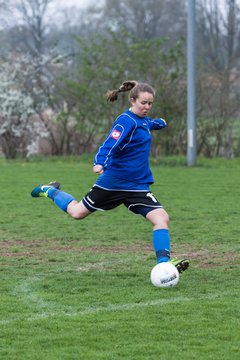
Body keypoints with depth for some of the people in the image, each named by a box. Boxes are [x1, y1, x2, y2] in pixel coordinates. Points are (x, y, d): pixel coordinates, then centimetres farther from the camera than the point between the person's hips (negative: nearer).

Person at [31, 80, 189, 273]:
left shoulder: (143, 121, 8)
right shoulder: (126, 121, -18)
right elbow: (110, 143, -33)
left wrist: (160, 123, 57)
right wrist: (100, 163, -51)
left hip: (138, 186, 7)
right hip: (113, 182, -7)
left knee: (162, 218, -16)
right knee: (77, 212, 13)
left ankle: (163, 262, -17)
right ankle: (51, 191, 41)